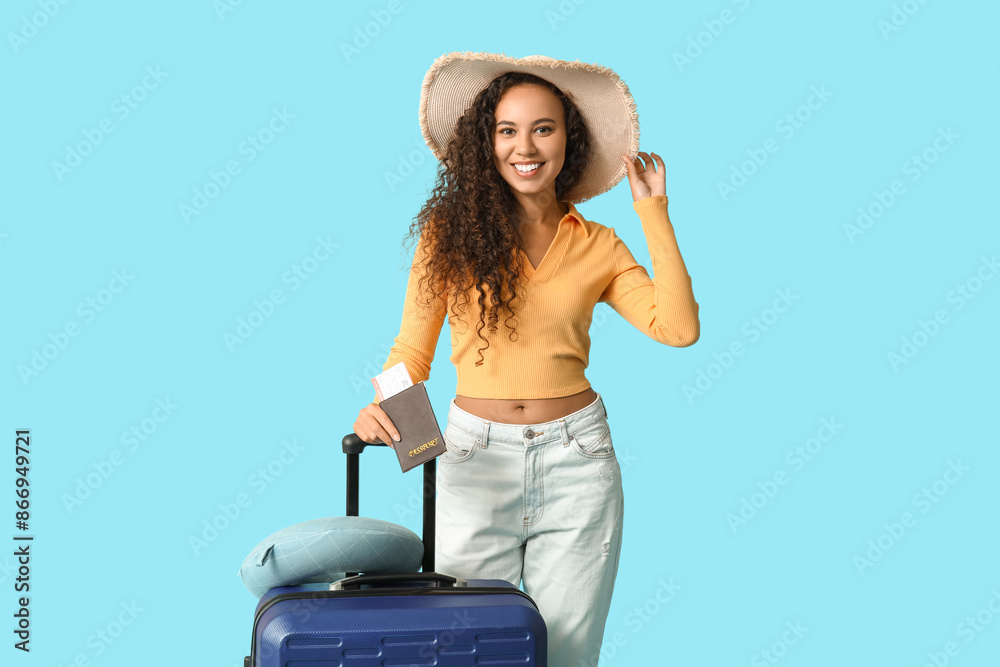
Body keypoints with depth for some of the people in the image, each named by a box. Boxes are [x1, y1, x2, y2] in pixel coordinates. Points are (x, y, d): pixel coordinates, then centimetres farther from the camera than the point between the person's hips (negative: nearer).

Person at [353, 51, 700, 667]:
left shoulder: (597, 246, 5)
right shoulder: (452, 230, 1)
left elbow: (679, 328, -7)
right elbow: (412, 351, 3)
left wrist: (654, 211, -3)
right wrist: (381, 407, -18)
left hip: (576, 460, 1)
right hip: (475, 456, -1)